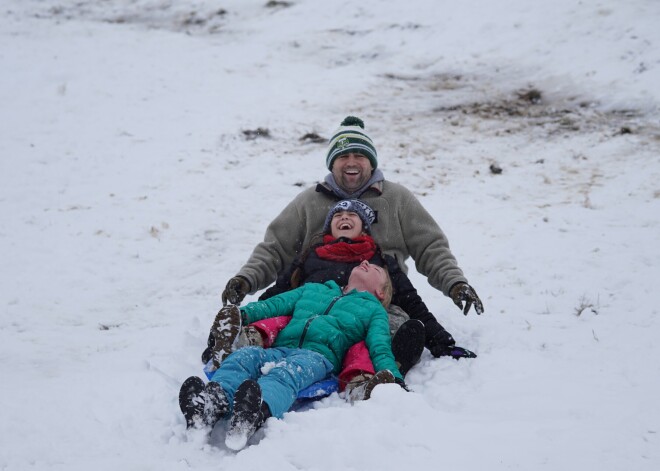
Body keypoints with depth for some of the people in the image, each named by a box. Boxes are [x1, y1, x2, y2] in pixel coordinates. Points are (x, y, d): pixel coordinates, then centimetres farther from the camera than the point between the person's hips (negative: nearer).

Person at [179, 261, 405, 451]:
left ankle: (258, 410, -70)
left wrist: (390, 374, -9)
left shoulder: (374, 309, 30)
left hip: (319, 356, -4)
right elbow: (276, 304, 27)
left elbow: (380, 348, 14)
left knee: (288, 372, -38)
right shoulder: (312, 289, 41)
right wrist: (242, 313, 8)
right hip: (280, 349, 4)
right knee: (242, 356, -30)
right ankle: (216, 399, -60)